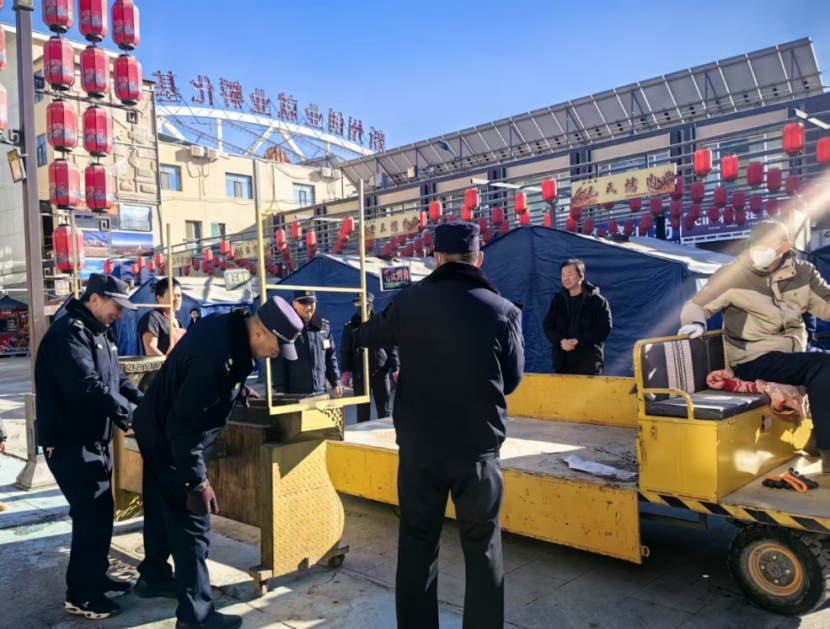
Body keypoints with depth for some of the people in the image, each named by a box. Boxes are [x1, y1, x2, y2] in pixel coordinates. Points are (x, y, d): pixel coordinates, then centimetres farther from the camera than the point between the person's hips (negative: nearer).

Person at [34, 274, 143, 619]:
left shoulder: (100, 333, 13)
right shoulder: (68, 333, -19)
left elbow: (116, 379, 14)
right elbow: (87, 387, -29)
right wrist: (129, 415, -23)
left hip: (95, 439, 10)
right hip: (71, 443, -10)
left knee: (102, 512, 16)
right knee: (90, 515, -5)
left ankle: (97, 578, 31)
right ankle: (79, 595, 9)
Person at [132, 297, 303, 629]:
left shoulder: (226, 326, -8)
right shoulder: (215, 358, -37)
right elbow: (184, 424, -33)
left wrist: (234, 389, 7)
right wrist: (197, 482, -28)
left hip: (158, 429, 10)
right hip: (169, 440, -10)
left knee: (164, 509, 24)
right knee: (192, 525, -1)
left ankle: (153, 577, 43)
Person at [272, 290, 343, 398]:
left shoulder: (324, 326, 9)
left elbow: (330, 357, 15)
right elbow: (278, 362, -7)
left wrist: (336, 382, 9)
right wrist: (280, 389, -13)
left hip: (320, 392, 5)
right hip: (294, 394, -5)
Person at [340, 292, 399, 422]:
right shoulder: (350, 326, 6)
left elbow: (392, 349, 4)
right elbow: (345, 351, 4)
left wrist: (395, 369, -4)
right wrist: (346, 371, -7)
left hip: (380, 373, 0)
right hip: (360, 375, 0)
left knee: (385, 411, 7)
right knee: (362, 412, 7)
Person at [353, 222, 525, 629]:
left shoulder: (409, 302, -3)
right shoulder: (503, 310, -9)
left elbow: (366, 337, 16)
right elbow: (512, 381, 2)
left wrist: (359, 331, 38)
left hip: (419, 446, 2)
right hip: (479, 447, -1)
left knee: (417, 545, 15)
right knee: (482, 548, 14)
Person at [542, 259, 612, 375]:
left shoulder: (598, 301, -2)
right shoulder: (558, 300, 10)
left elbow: (604, 329, -7)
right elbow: (547, 326, 7)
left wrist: (577, 341, -16)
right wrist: (561, 341, -13)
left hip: (589, 364, -4)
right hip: (563, 361, 4)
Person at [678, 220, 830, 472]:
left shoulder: (802, 272, 8)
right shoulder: (732, 274, -5)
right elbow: (695, 305, -2)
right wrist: (696, 322, -23)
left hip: (794, 354, 6)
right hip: (754, 360, -5)